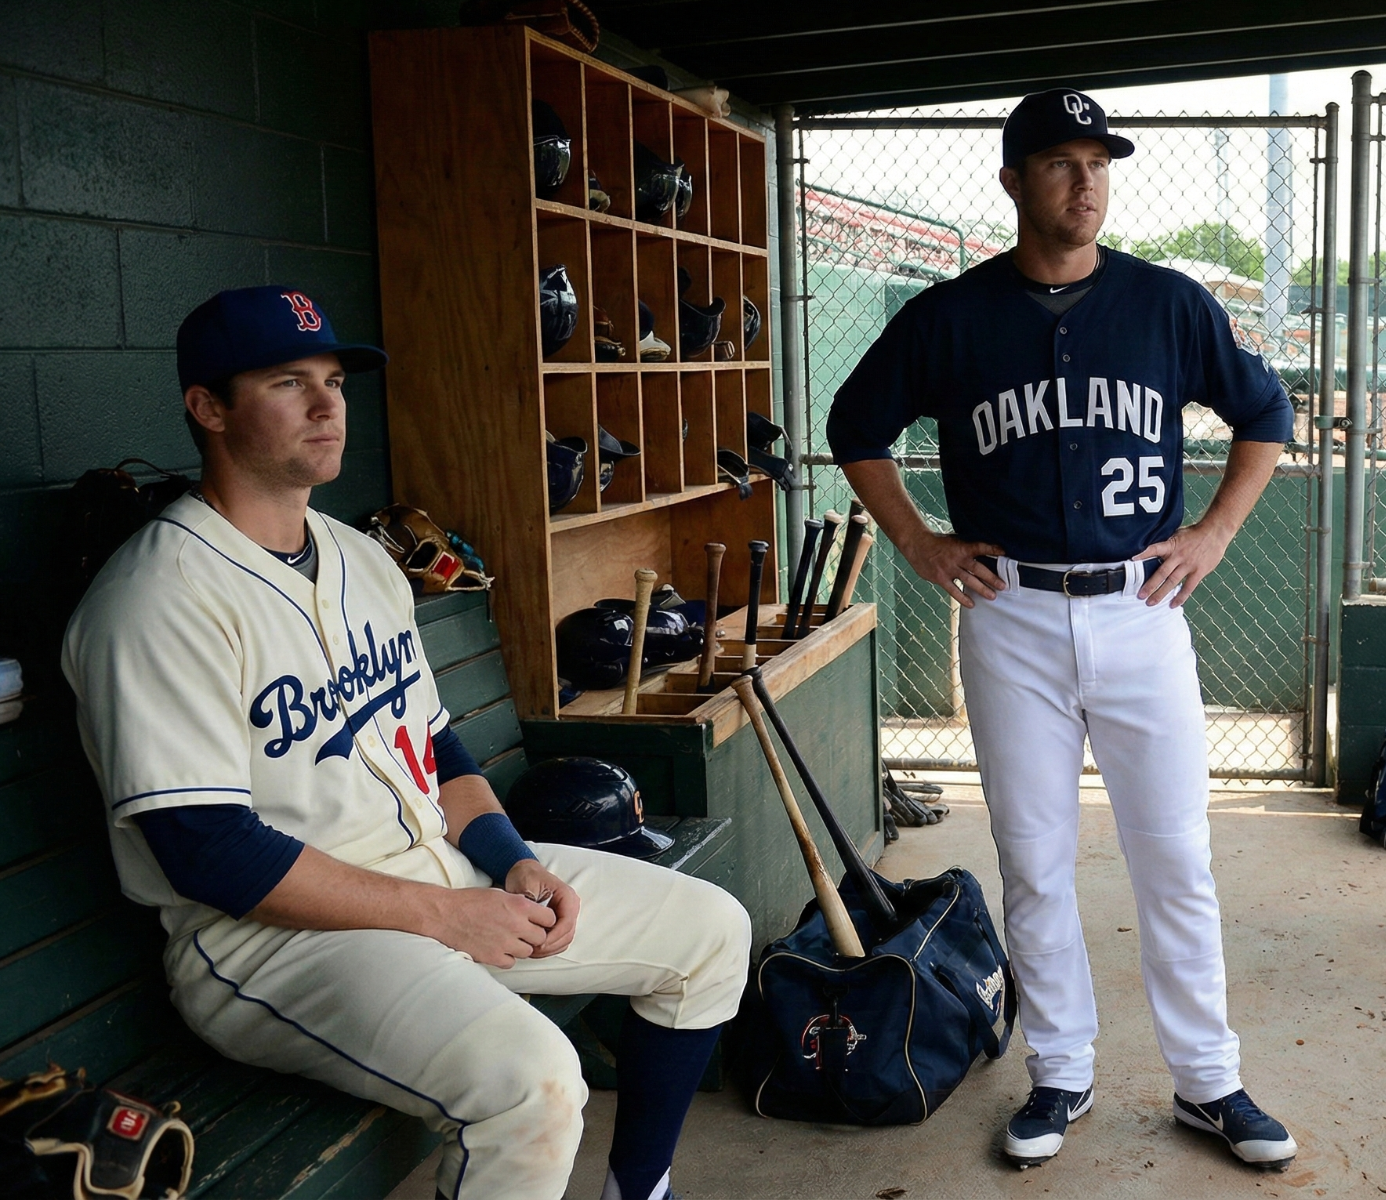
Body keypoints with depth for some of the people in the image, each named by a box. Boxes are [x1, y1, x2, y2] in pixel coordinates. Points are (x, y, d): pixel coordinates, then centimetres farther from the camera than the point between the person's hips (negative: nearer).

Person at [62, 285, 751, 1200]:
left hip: (441, 869, 9)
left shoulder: (362, 560, 12)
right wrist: (441, 914, -18)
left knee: (712, 930, 8)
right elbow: (208, 850, -21)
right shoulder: (161, 599, -16)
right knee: (529, 1076, -34)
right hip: (268, 934, -9)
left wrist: (515, 864, 0)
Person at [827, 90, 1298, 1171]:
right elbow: (857, 427, 11)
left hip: (1140, 612, 1)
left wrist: (1216, 532, 6)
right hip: (1013, 621, 0)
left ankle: (1208, 1082, 22)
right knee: (1034, 863, 8)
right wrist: (921, 547, 4)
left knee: (1176, 857, 6)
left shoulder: (1169, 303, 3)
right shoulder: (951, 315, 1)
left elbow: (1266, 411, 15)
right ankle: (1061, 1076, 24)